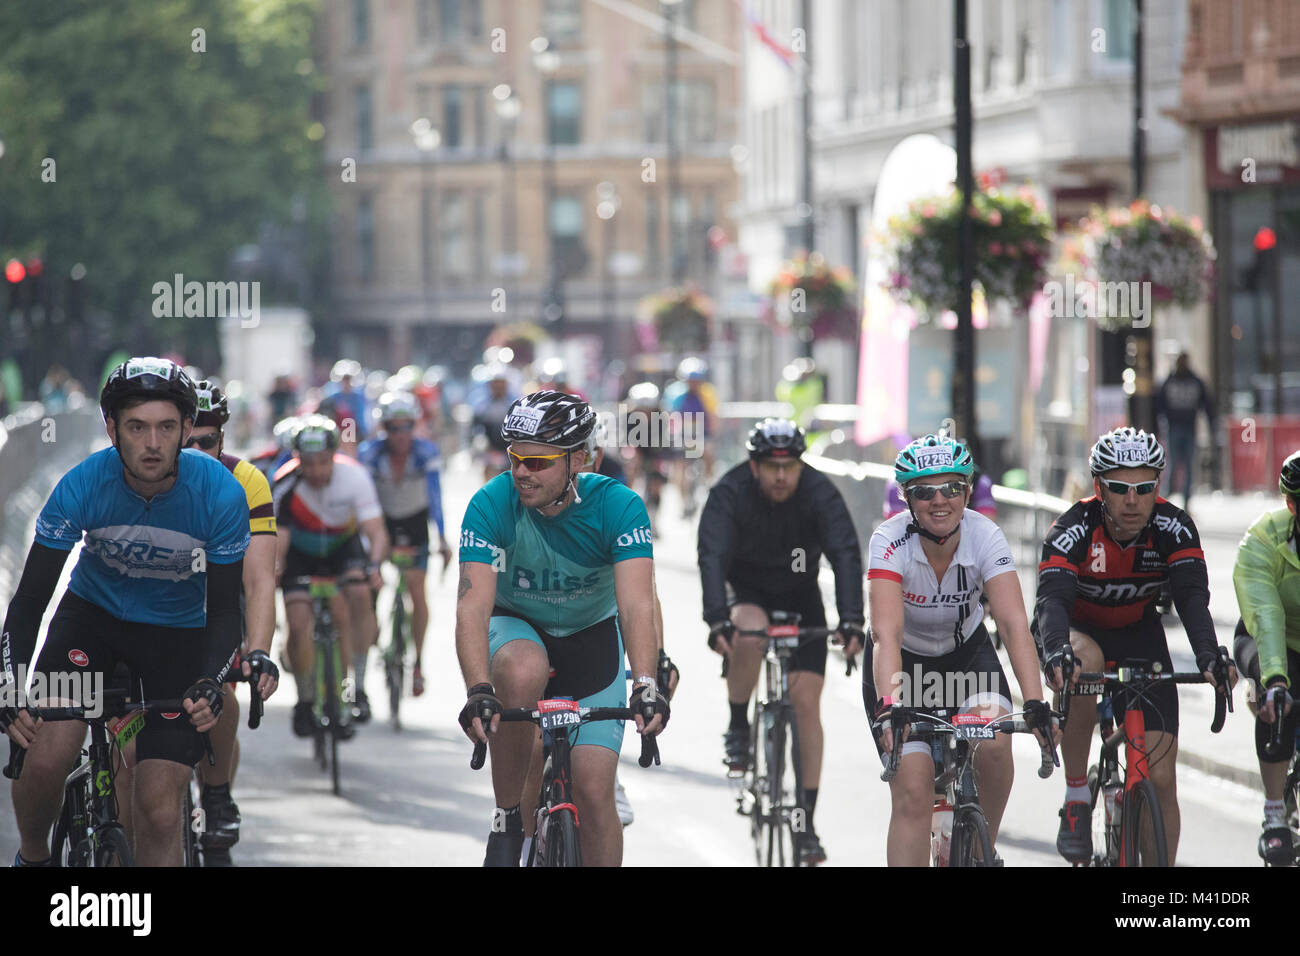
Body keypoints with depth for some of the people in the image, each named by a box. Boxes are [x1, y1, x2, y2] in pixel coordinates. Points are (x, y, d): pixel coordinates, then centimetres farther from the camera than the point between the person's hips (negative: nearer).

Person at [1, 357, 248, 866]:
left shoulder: (221, 494, -25)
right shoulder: (83, 486, -25)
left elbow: (225, 608, -15)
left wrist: (212, 682, -34)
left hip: (178, 630, 0)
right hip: (94, 610, 0)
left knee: (160, 812, -11)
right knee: (44, 760, -21)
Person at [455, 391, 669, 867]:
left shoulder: (617, 506, -26)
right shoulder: (491, 505, -26)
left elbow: (636, 604, -36)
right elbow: (473, 604, -35)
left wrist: (646, 685, -52)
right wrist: (478, 691, -50)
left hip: (592, 636, 1)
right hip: (517, 628, -1)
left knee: (593, 789, -10)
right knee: (524, 671, -37)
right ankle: (507, 823, -19)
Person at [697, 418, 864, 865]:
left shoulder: (820, 493, -22)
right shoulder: (729, 493, -24)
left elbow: (846, 555, -31)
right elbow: (712, 557, -34)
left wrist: (851, 621, -45)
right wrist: (717, 621, -50)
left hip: (800, 597, 1)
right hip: (745, 593, -1)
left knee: (806, 700, -9)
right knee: (749, 634, -37)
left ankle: (807, 822, -4)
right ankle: (738, 728, -12)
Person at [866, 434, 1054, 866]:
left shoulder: (985, 536, -23)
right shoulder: (890, 541, -28)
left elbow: (1014, 623, -33)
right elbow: (887, 632, -39)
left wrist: (1035, 703, -46)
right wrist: (887, 709, -54)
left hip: (967, 655, 1)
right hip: (905, 663, -1)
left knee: (993, 745, -26)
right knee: (913, 794, -15)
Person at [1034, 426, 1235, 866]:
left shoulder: (1173, 528, -21)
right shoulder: (1074, 529, -28)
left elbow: (1192, 597, -31)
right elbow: (1051, 599, -40)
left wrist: (1209, 659, -50)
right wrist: (1056, 656, -60)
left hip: (1137, 634, 3)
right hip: (1076, 630, -2)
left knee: (1160, 779, -8)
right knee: (1085, 662, -41)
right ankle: (1076, 799, -25)